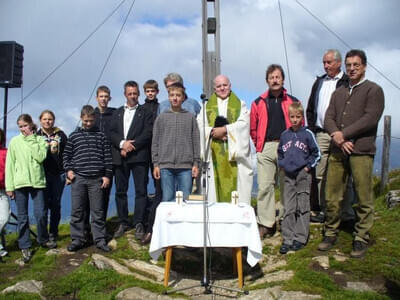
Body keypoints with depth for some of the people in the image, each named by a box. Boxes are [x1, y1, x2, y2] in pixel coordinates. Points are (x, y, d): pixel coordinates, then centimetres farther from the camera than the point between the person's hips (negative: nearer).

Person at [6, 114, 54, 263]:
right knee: (22, 217, 4)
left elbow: (41, 157, -10)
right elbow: (10, 164, 3)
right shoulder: (14, 141, 5)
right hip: (20, 183, 0)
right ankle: (25, 247, 13)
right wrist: (9, 186, -1)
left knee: (41, 213, 2)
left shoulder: (40, 140, 6)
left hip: (37, 181, 0)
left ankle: (43, 239, 24)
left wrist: (31, 141, -7)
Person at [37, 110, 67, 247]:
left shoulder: (61, 135, 8)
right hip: (42, 175, -1)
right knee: (44, 205, -2)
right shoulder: (36, 135, 7)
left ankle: (53, 234, 16)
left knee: (55, 205, 6)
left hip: (58, 174, 1)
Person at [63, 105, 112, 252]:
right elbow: (66, 154, 14)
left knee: (97, 211, 3)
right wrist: (69, 170, 0)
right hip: (78, 178, 1)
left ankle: (100, 240, 11)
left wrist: (107, 175, 1)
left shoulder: (101, 135, 6)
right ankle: (77, 239, 15)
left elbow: (107, 156, 5)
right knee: (77, 211, 5)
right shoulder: (74, 135, 8)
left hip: (96, 178, -1)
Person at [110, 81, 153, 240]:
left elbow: (148, 133, -5)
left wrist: (131, 146, -12)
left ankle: (138, 224, 1)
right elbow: (111, 133, 8)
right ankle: (123, 222, 17)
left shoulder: (145, 112, 8)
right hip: (120, 157, 4)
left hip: (139, 156, -3)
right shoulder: (117, 113, 18)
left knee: (141, 190, -4)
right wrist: (122, 143, -12)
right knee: (120, 191, 7)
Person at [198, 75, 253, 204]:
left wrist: (224, 129, -13)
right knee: (216, 183, -4)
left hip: (234, 151, -1)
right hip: (214, 152, 1)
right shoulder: (207, 105, 17)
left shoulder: (240, 105, 15)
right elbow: (200, 125, 3)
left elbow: (243, 123, -2)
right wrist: (213, 132, -14)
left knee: (234, 182, -6)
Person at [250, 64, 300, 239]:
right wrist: (260, 145, 11)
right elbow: (253, 128, 15)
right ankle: (265, 224, 3)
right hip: (266, 149, 1)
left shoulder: (293, 102, 8)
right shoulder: (259, 103, 9)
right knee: (265, 186, -3)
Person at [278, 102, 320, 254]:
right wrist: (282, 165, 10)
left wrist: (308, 166, -4)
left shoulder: (307, 134, -2)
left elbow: (316, 154, 3)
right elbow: (280, 153, 22)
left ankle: (300, 238, 8)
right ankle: (287, 239, 7)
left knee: (302, 207, 1)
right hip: (288, 176, 3)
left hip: (303, 175, -3)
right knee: (288, 209, 3)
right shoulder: (285, 135, 9)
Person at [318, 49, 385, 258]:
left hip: (360, 151, -4)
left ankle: (361, 239, 11)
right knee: (331, 196, 4)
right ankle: (330, 233, 17)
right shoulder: (338, 93, 21)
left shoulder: (373, 90, 5)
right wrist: (336, 136, -8)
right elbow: (328, 118, 11)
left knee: (364, 197, -1)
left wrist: (344, 134, -11)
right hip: (337, 151, 4)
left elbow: (370, 119, -8)